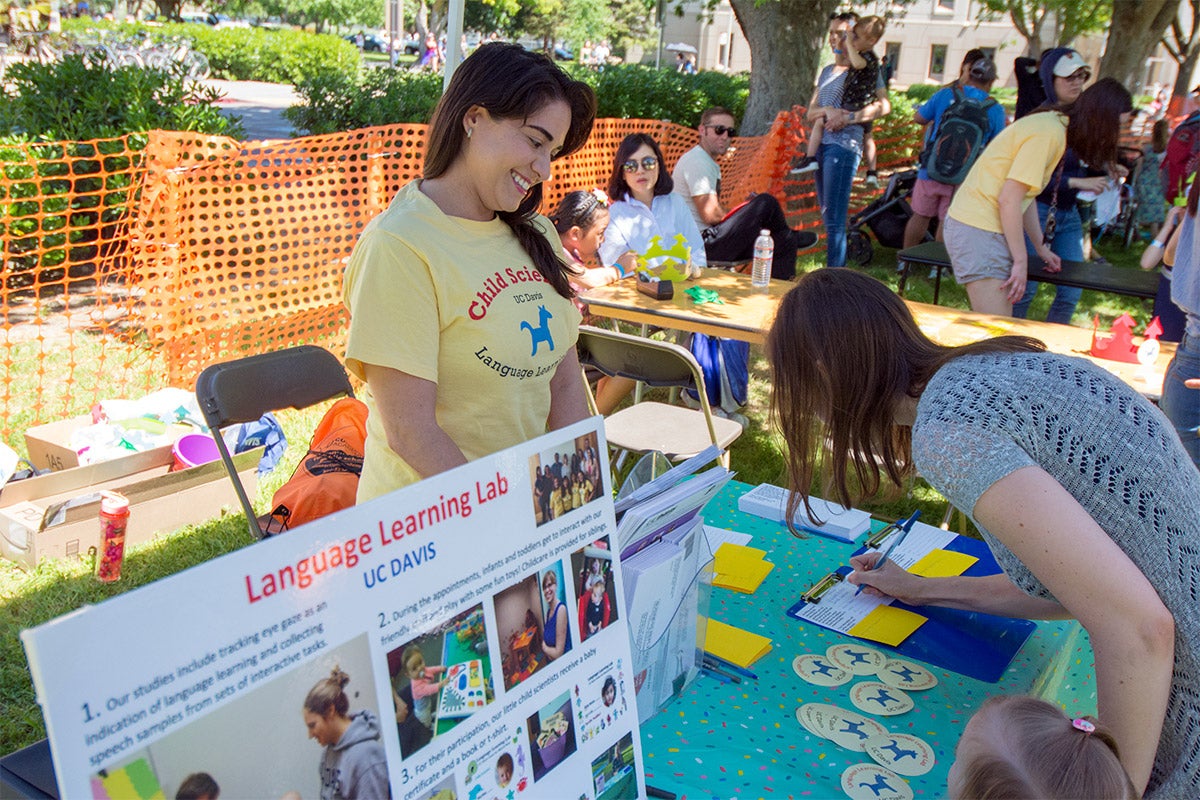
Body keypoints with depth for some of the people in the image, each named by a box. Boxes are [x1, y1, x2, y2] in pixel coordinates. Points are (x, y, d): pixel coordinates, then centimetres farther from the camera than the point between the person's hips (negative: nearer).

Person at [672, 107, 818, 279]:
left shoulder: (710, 164, 21)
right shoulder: (697, 162, -14)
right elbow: (711, 215, -20)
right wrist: (750, 210, -3)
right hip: (702, 245, -11)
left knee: (783, 243, 9)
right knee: (766, 203, -13)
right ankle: (790, 236, 15)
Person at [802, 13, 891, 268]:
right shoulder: (827, 72, 21)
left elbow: (884, 105, -11)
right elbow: (810, 113, 15)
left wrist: (847, 118, -18)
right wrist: (828, 110, -7)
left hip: (844, 146, -8)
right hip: (822, 145, 8)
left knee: (834, 220, -14)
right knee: (827, 217, 9)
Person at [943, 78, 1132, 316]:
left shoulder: (1054, 124, 15)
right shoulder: (1049, 133, -17)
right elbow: (1009, 199, -21)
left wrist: (1041, 248, 28)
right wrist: (1021, 261, -15)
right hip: (978, 231, -11)